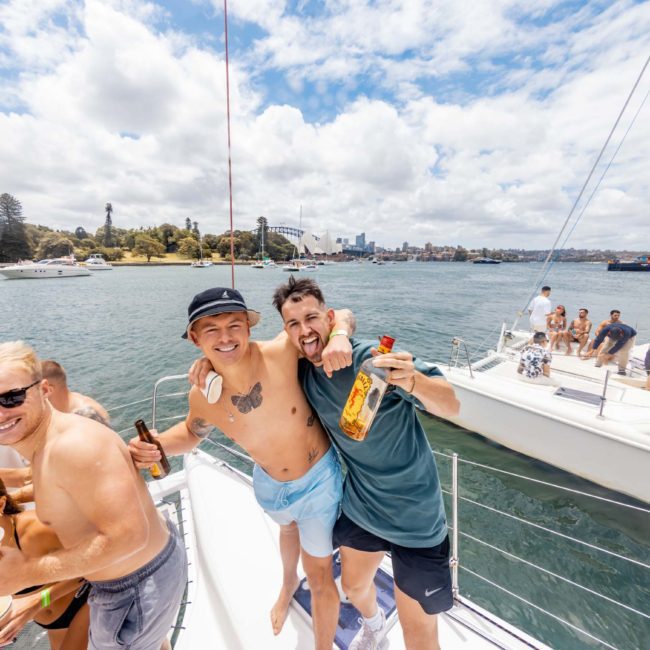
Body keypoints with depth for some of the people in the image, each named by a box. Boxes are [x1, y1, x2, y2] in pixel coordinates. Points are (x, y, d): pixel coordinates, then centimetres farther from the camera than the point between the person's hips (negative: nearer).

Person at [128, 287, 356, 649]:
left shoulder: (281, 352, -33)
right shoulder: (202, 396, -22)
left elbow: (340, 315, -19)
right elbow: (192, 432, 2)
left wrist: (339, 337, -42)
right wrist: (153, 446, -19)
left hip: (318, 479, -4)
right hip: (269, 485, 5)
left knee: (320, 578, 14)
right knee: (289, 528, 38)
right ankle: (289, 583, 74)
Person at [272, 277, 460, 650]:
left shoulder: (373, 358, -26)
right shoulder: (303, 371, -9)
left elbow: (451, 406, -28)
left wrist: (412, 380, -49)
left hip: (414, 515, -5)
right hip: (359, 507, 6)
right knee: (354, 585, 29)